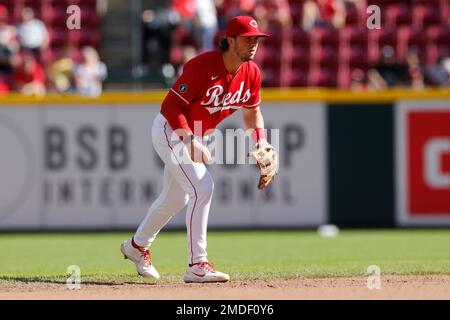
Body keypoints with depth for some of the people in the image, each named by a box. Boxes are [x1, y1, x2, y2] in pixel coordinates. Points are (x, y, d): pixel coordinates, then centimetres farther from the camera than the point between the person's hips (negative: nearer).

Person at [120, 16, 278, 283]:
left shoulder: (251, 73, -7)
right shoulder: (203, 66, -30)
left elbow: (252, 111, 8)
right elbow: (171, 105, -28)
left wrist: (261, 143, -8)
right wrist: (190, 141, -39)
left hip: (193, 136, 9)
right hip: (170, 131, -9)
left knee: (176, 198, 22)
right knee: (202, 187, -22)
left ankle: (137, 246, 46)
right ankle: (197, 265, -20)